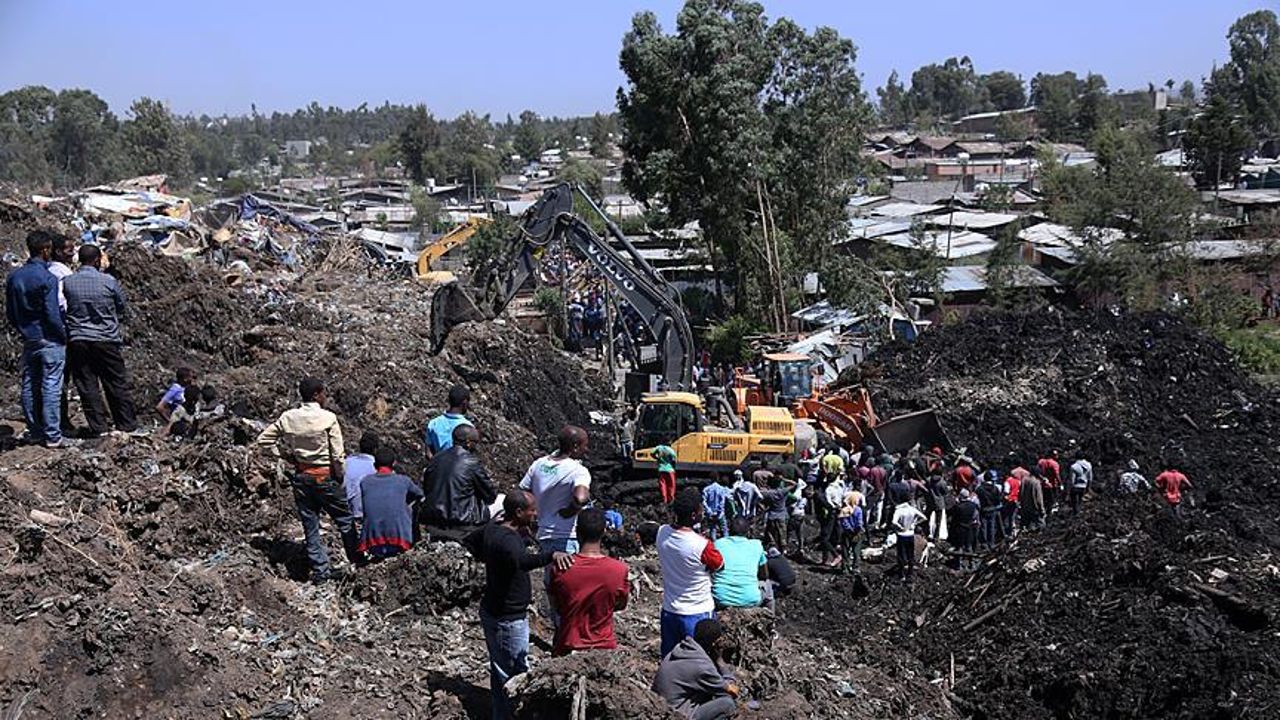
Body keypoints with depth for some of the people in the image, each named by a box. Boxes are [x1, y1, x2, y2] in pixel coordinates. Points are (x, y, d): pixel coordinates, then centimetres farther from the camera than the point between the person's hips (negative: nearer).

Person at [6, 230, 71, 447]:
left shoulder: (14, 277, 5)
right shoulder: (47, 278, -16)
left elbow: (10, 312, 10)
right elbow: (52, 314, -18)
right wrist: (63, 336, -5)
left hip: (28, 340, 7)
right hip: (50, 340, -7)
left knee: (29, 386, 12)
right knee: (51, 387, -4)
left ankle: (34, 431, 20)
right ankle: (52, 436, -2)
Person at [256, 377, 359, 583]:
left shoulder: (288, 418, -2)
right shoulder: (328, 418, -15)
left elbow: (264, 439, 4)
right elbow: (337, 454, -15)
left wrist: (287, 455, 7)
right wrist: (340, 476, -1)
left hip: (301, 477, 4)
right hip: (325, 476, -4)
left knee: (310, 526, 11)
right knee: (345, 520, 13)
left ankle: (320, 570, 15)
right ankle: (356, 561, 22)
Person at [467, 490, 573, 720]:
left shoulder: (492, 527, 1)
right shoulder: (508, 540, -29)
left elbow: (469, 542, 22)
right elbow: (521, 561, -52)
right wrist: (551, 554, -64)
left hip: (491, 611, 10)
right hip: (508, 619, -10)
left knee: (499, 670, 23)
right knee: (516, 676, 2)